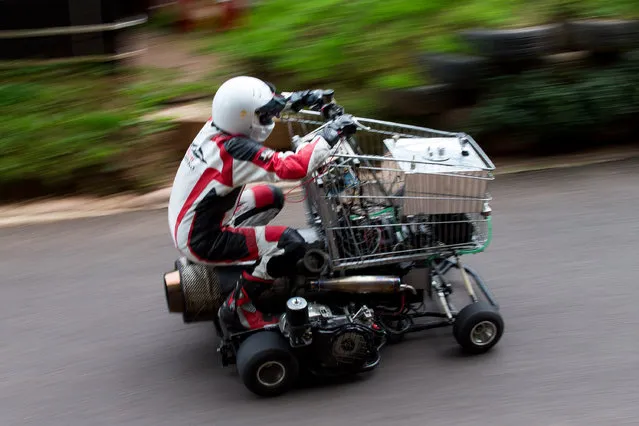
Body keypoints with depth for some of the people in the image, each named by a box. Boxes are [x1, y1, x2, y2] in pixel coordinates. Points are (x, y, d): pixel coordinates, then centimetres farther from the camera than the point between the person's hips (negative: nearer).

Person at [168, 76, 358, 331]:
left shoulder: (215, 126, -7)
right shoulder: (237, 151, -31)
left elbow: (250, 108, 13)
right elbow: (293, 167, -35)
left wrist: (296, 99, 8)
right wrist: (331, 134, -24)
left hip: (185, 225, 9)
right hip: (202, 243, -9)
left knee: (272, 198, 20)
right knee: (291, 244, -18)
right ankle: (238, 308, -3)